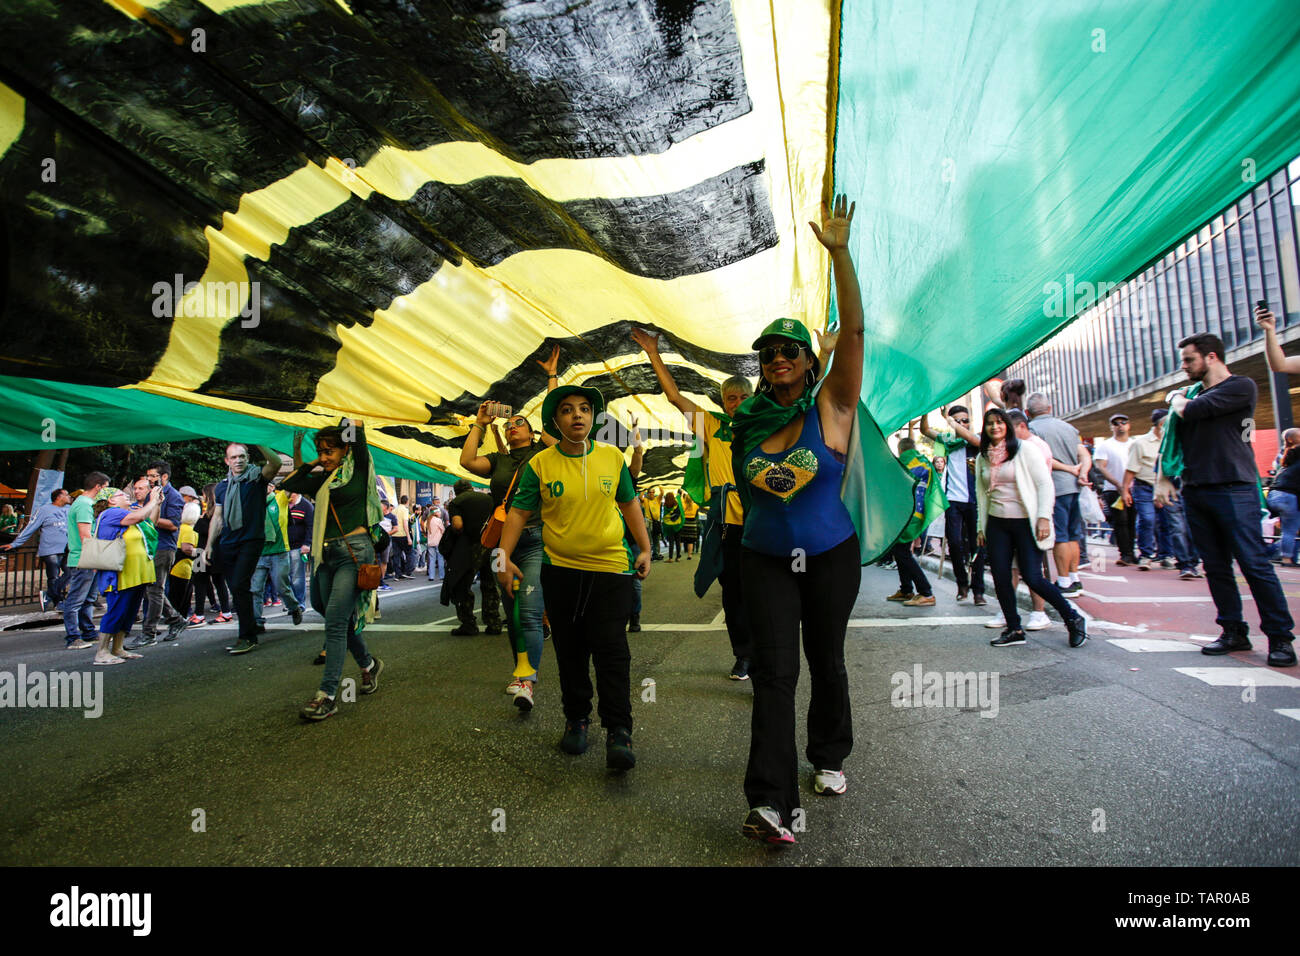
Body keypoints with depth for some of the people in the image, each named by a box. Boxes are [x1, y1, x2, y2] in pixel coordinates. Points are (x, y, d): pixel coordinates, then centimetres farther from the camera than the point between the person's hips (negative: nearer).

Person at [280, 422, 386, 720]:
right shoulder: (323, 479, 17)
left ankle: (327, 695, -11)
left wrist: (351, 422, 12)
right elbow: (289, 483, 26)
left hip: (354, 552, -7)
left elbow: (357, 428, -7)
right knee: (341, 618, 12)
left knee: (335, 620, -12)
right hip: (326, 554, 7)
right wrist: (300, 456, 23)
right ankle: (369, 664, 34)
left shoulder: (357, 468, 0)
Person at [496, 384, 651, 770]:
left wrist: (645, 549, 8)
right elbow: (518, 513, 1)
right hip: (560, 569, 1)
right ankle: (576, 719, 29)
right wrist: (504, 557, -8)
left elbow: (629, 504, 12)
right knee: (570, 651, 12)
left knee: (611, 651, -5)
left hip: (610, 568, 0)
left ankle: (618, 732, 2)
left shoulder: (612, 457, 3)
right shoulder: (539, 464, -1)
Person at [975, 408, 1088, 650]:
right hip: (996, 523, 5)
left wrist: (1044, 518, -14)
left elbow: (1045, 484, -6)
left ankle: (1073, 619, 14)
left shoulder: (1023, 449, -3)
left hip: (1025, 522, -5)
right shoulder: (982, 458, 10)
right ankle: (1014, 630, 14)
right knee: (1000, 577, 0)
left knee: (1032, 577, -8)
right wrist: (981, 526, 12)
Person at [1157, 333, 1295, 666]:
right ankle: (1234, 632, 13)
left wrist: (1177, 400, 8)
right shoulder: (1191, 392, 17)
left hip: (1234, 490, -6)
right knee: (1216, 567, 7)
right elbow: (1170, 437, 15)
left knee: (1255, 564, -6)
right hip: (1195, 491, 6)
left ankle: (1280, 637, 3)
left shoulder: (1241, 386, -3)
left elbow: (1191, 411, -15)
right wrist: (1164, 477, 6)